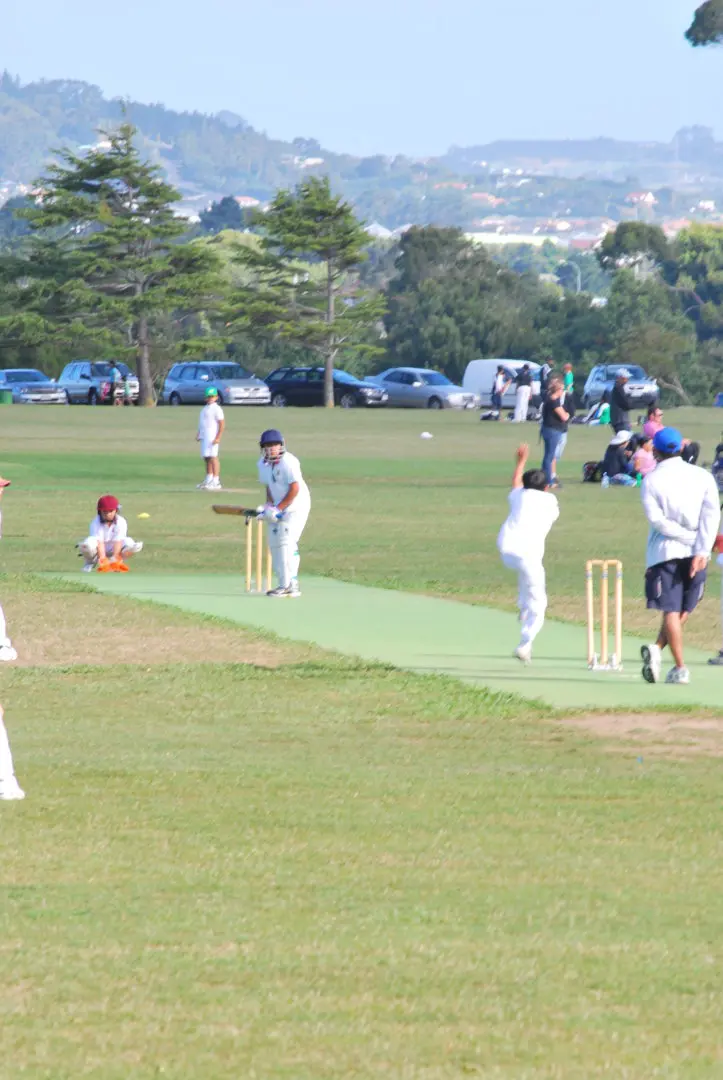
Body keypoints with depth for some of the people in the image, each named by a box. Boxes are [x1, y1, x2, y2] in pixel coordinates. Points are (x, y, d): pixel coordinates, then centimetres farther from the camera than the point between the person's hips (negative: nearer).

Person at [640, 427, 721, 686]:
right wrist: (701, 550, -14)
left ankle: (680, 668, -9)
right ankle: (657, 649, -4)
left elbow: (656, 519, -13)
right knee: (684, 610, 14)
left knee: (671, 610, 1)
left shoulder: (651, 480, -2)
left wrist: (689, 537, -10)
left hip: (664, 550, -2)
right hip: (696, 554, 2)